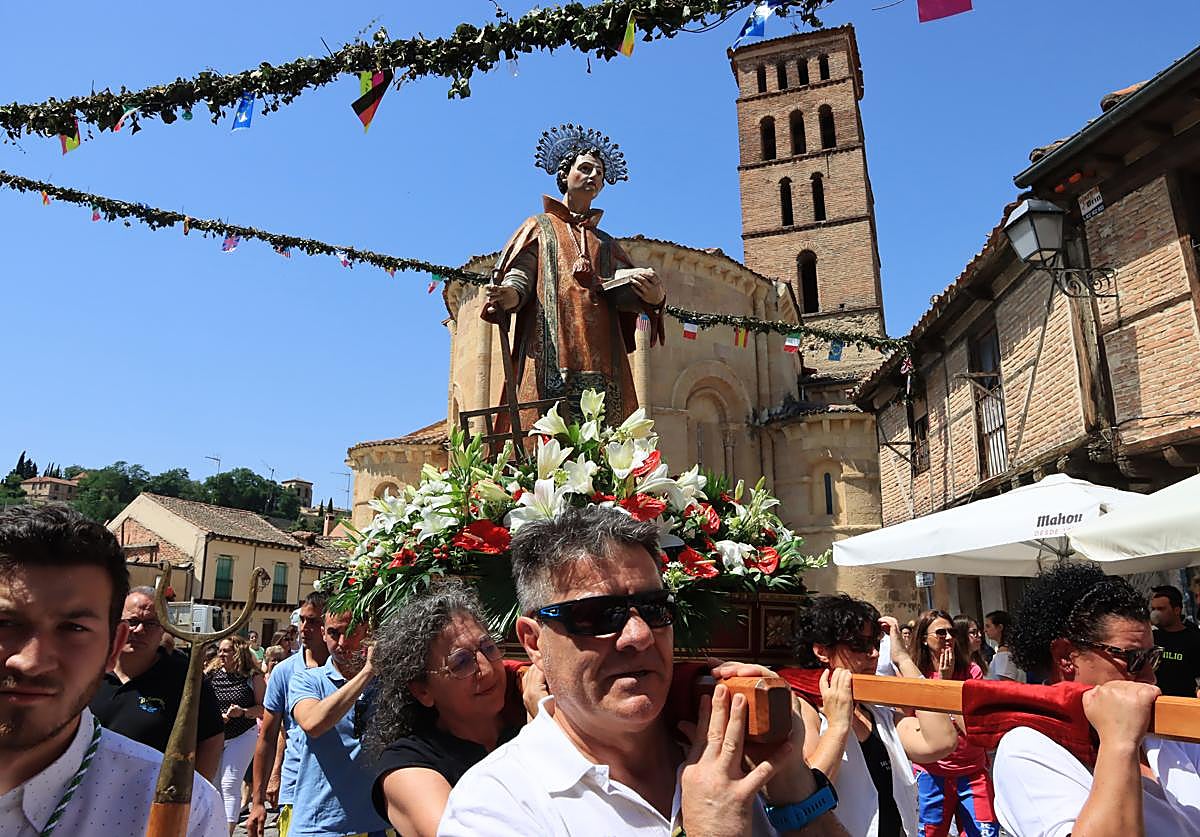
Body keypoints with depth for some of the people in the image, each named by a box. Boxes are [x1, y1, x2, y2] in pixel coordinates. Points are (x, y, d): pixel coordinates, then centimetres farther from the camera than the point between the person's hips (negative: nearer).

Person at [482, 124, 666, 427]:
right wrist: (506, 295, -21)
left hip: (601, 353, 3)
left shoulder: (606, 242, 28)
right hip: (552, 348, -3)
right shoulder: (540, 226, 20)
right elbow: (519, 280, 4)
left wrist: (653, 297, -12)